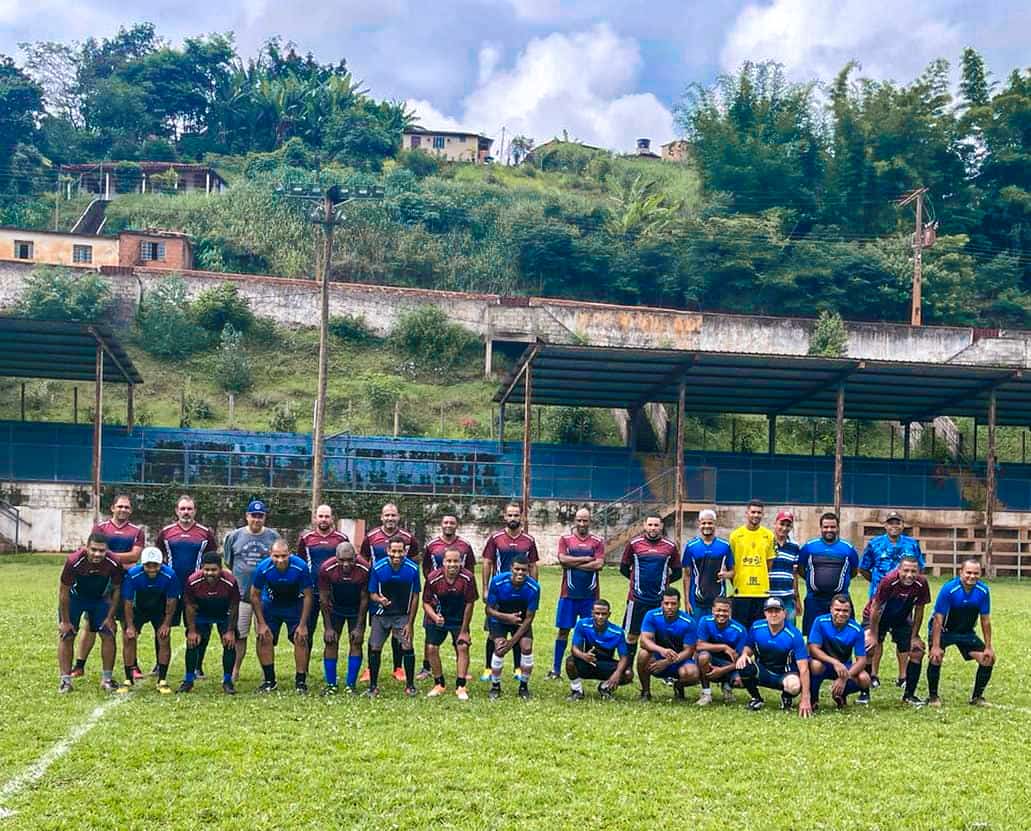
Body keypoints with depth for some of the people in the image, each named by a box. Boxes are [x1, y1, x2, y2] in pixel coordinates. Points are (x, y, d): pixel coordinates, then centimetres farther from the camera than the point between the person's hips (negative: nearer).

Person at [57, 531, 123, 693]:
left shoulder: (113, 564, -29)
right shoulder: (74, 561, -35)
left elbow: (117, 590, -9)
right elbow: (64, 592, -20)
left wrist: (110, 617, -8)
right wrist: (65, 621, -14)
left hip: (100, 598, 2)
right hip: (74, 597, -2)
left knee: (108, 635, -4)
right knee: (66, 636, -6)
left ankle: (107, 679, 8)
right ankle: (65, 680, 3)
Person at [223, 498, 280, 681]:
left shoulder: (273, 537, 2)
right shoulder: (235, 536, 5)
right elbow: (228, 563, 14)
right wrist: (237, 579, 9)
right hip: (241, 594, 1)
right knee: (239, 635, 3)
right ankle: (235, 670, 13)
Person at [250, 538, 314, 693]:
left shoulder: (300, 567, -29)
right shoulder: (263, 568, -27)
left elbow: (307, 596, -16)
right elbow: (255, 596, -11)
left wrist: (303, 625, -16)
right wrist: (261, 623, -12)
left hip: (295, 606, -1)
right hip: (271, 604, 1)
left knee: (301, 639, -10)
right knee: (264, 639, -10)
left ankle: (300, 681, 1)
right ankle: (269, 681, 4)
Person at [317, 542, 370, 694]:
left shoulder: (364, 569, -28)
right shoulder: (326, 569, -27)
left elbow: (364, 599, -14)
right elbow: (324, 598, -15)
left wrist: (359, 627, -12)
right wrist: (328, 627, -13)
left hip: (356, 609, 0)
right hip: (335, 608, 0)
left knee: (356, 643, -5)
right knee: (331, 643, -4)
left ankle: (351, 684, 2)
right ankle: (331, 684, 4)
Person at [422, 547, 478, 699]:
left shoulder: (468, 578, -22)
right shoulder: (433, 578, -21)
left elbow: (469, 604, -12)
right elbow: (426, 602, -9)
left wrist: (464, 631, -9)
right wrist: (435, 617, -29)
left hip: (459, 619, 0)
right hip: (437, 617, 0)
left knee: (463, 647, -11)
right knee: (431, 648, -5)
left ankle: (460, 687, -1)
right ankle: (439, 685, 13)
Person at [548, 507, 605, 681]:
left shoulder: (597, 541, 4)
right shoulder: (565, 539, 5)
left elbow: (599, 564, -9)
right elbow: (562, 559, -11)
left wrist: (574, 564, -9)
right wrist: (586, 559, -9)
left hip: (590, 594, 1)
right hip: (569, 593, -1)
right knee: (563, 630, 2)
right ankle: (556, 669, 6)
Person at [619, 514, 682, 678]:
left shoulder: (670, 546, 4)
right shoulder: (634, 544, 1)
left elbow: (677, 572, 13)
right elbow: (624, 568, 10)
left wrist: (663, 581, 7)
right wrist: (637, 580, 8)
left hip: (660, 599, 0)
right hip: (637, 598, 0)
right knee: (632, 635, 5)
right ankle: (628, 668, 14)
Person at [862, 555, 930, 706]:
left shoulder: (921, 584, -23)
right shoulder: (888, 581, -34)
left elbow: (919, 610, -8)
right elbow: (875, 607, -23)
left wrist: (914, 636, -5)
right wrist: (873, 636, -19)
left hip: (902, 619, 4)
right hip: (876, 618, -4)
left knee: (918, 651, -3)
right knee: (868, 648, -22)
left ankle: (909, 694, 13)